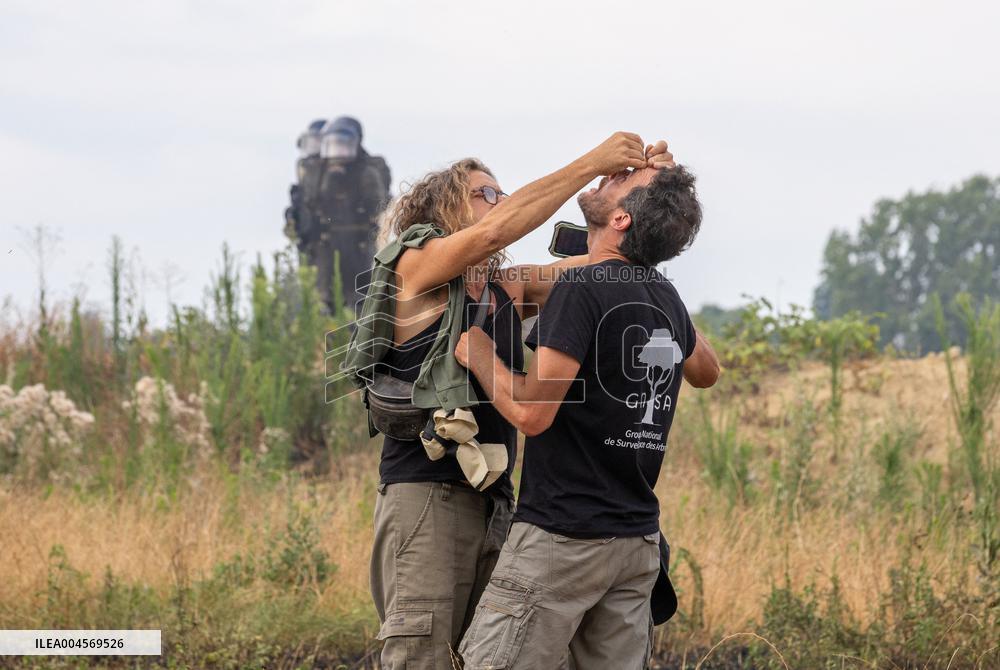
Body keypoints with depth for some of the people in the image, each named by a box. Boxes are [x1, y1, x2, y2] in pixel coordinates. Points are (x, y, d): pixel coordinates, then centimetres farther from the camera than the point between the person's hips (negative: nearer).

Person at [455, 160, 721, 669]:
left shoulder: (584, 288, -15)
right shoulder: (666, 299, 9)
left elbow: (531, 412, -19)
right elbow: (706, 372, 31)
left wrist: (476, 349, -3)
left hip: (563, 536, -8)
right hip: (638, 537, 8)